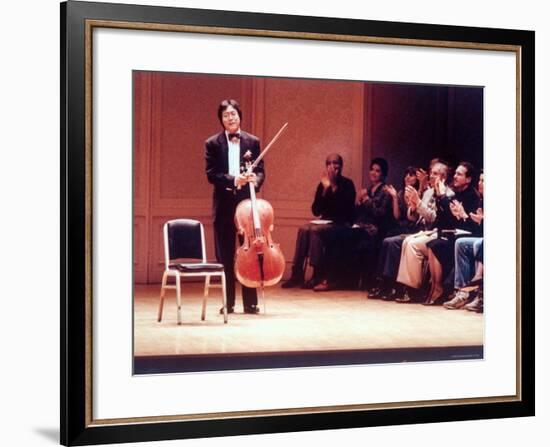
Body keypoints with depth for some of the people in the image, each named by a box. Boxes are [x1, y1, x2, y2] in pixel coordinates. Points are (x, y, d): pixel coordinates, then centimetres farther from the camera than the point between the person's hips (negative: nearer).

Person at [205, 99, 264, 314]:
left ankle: (250, 302, 11)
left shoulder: (252, 142, 7)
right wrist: (233, 180, -19)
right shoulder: (212, 143, 3)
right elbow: (211, 174, -4)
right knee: (225, 256, 4)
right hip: (224, 204, -1)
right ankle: (228, 303, 13)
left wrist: (254, 179, -18)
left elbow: (260, 171, 5)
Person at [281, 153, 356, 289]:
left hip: (342, 224, -5)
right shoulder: (322, 185, 8)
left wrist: (334, 186, -21)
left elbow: (346, 208, -19)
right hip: (325, 222, 5)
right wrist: (325, 189, -9)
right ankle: (297, 273, -26)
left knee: (315, 229, -30)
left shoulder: (347, 184, -4)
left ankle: (317, 274, -28)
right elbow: (316, 211, 1)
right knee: (304, 229, -23)